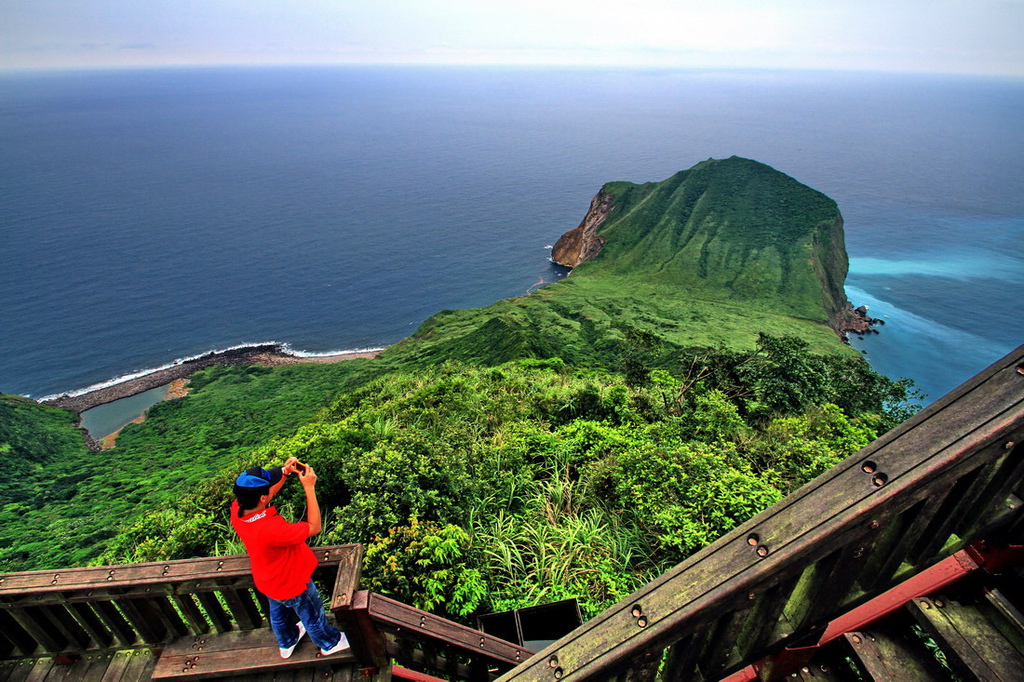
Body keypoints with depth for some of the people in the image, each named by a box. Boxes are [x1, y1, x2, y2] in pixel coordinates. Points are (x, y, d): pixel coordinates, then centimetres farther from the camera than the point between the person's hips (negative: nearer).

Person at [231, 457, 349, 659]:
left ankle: (287, 643, 63)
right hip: (292, 584, -7)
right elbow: (314, 527, -34)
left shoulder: (237, 509, -25)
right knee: (313, 616, 24)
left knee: (279, 614, 35)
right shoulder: (271, 529, -47)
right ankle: (330, 643, 51)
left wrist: (284, 472, -18)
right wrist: (309, 487, -32)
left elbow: (258, 493, -3)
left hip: (267, 581, 7)